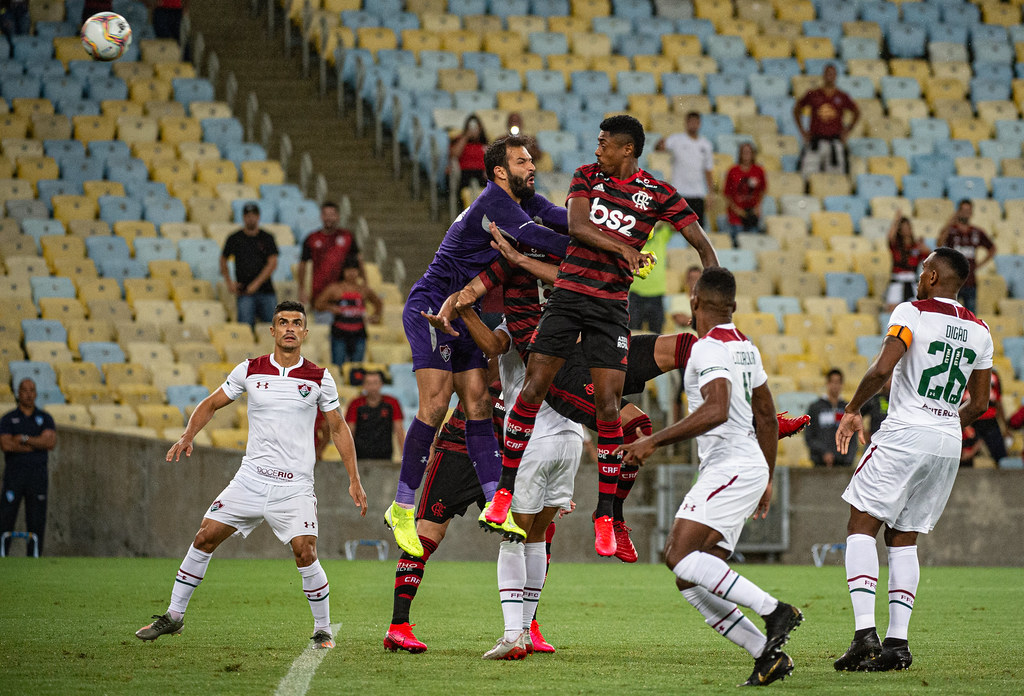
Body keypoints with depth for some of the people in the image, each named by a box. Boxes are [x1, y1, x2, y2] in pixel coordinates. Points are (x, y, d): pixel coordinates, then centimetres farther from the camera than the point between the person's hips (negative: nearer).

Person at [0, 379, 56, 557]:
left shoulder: (45, 418, 10)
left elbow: (51, 442, -6)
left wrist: (24, 439, -11)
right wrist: (38, 445, -8)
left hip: (38, 474, 1)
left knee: (36, 521, -1)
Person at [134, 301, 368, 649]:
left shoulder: (319, 379, 0)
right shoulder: (250, 370, 3)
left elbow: (338, 428, 8)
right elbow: (212, 404, 14)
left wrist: (354, 480, 3)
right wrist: (188, 435, -3)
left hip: (295, 486, -2)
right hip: (252, 477, 2)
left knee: (305, 554, -15)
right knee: (205, 537, -1)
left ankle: (322, 629, 3)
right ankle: (174, 615, 12)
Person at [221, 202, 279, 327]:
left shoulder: (267, 238, 5)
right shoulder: (234, 239, 7)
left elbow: (272, 263, -2)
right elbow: (223, 260, 19)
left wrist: (256, 283, -11)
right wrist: (229, 283, 7)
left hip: (266, 290, 1)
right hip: (244, 293, 0)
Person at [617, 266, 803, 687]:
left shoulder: (709, 348, -10)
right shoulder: (744, 346, 19)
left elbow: (716, 411, -26)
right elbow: (767, 417, 25)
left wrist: (655, 441, -24)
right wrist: (767, 480, 31)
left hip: (732, 467, -9)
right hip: (749, 470, 9)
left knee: (680, 555, -21)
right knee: (691, 582, 3)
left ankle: (774, 611, -22)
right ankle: (767, 655, -3)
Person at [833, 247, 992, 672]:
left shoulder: (911, 313, -6)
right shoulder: (979, 330, 12)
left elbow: (881, 370, -18)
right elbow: (979, 404, 16)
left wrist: (852, 410, -3)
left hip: (905, 434, -6)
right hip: (949, 444, 6)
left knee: (861, 526, 0)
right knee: (903, 539, 14)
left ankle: (865, 633, -14)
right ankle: (898, 642, 6)